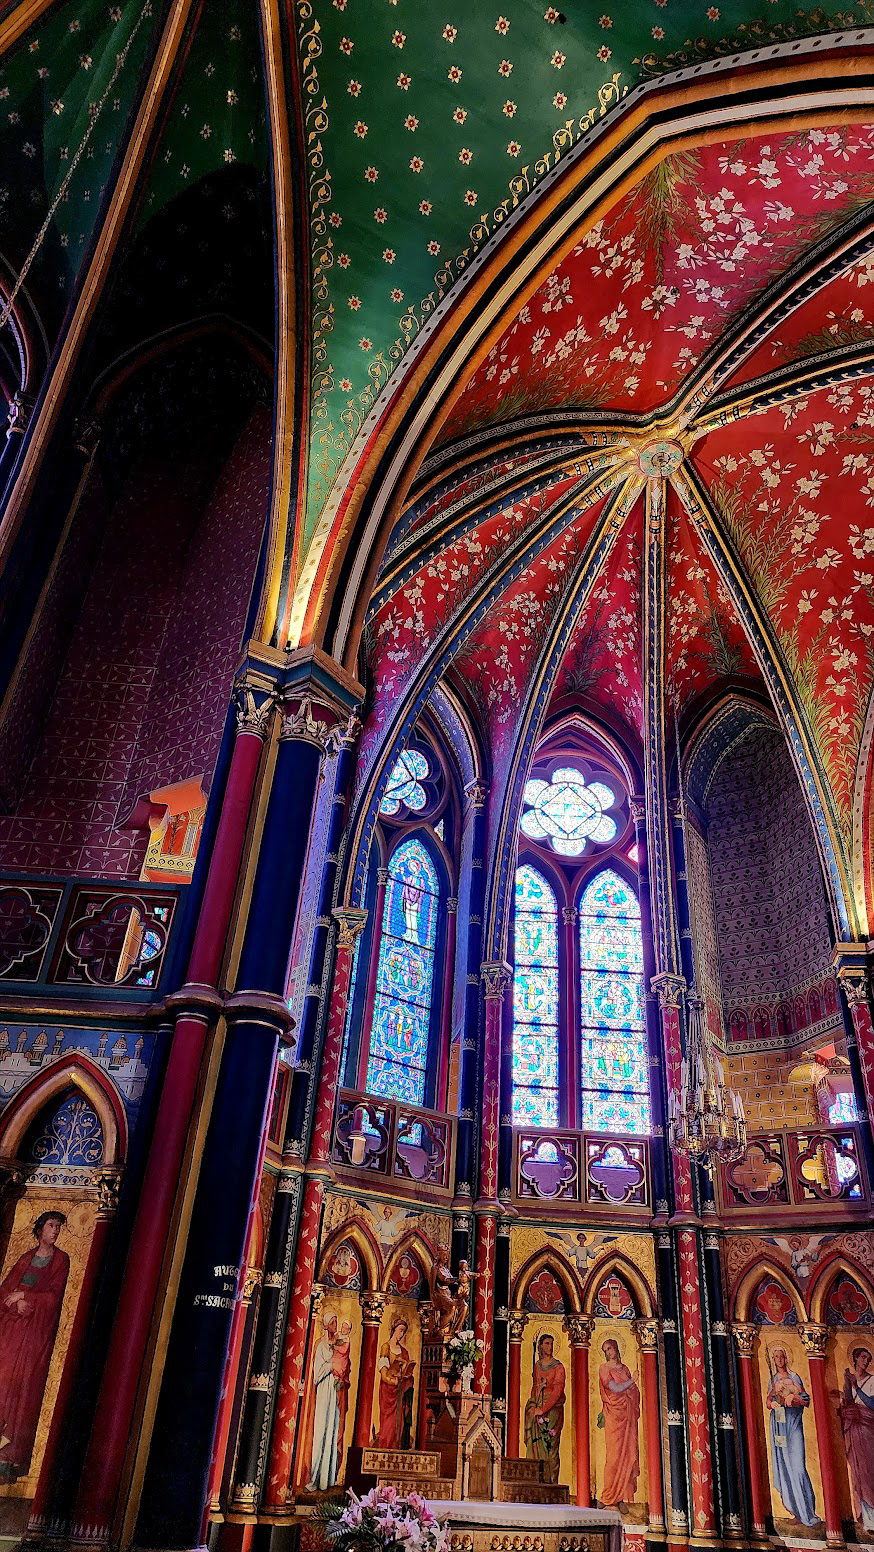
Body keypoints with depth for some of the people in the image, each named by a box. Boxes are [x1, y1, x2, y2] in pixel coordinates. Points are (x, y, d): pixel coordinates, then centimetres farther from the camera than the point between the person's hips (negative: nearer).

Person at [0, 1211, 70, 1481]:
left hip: (37, 1329, -4)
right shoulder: (27, 1257, 16)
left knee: (22, 1381, -8)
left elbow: (53, 1296, -6)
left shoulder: (61, 1260, 3)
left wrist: (23, 1295, -8)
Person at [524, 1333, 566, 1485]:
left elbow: (558, 1390, -12)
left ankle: (551, 1481, -1)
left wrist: (543, 1409, -15)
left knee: (550, 1447, -6)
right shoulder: (537, 1365, 12)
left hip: (553, 1409, -4)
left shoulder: (558, 1366, -4)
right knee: (536, 1445, 1)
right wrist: (533, 1407, 1)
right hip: (537, 1409, 4)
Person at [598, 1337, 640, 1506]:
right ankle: (610, 1499, -2)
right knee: (615, 1453, -7)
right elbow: (615, 1388, -10)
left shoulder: (625, 1369, 16)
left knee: (628, 1452, -2)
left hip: (628, 1415, 4)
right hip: (614, 1415, -4)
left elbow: (634, 1392, 17)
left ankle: (622, 1495, 3)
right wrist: (633, 1380, -3)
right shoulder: (604, 1368, 1)